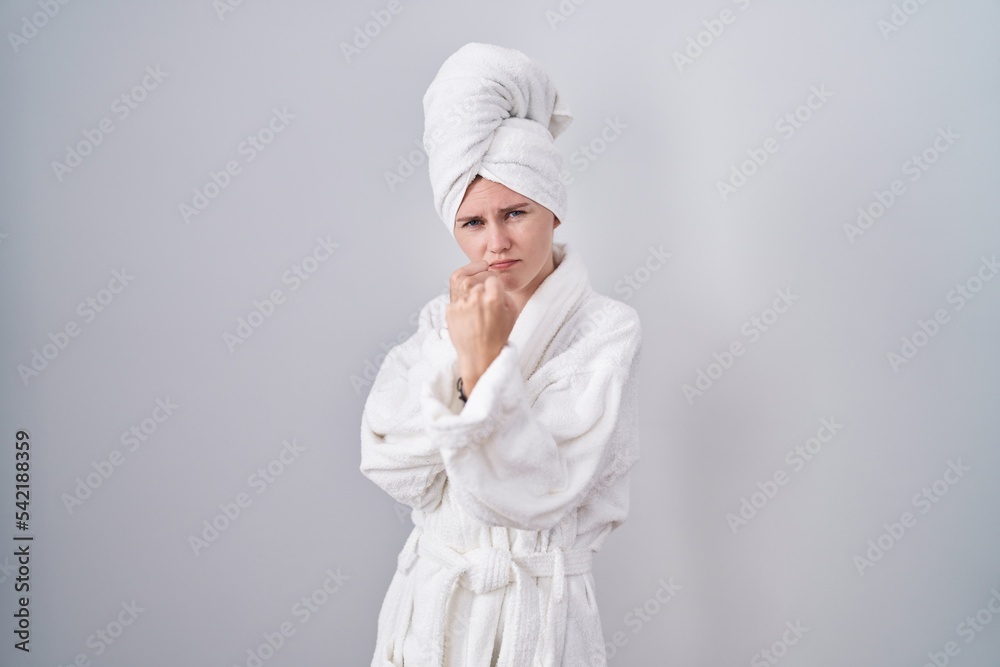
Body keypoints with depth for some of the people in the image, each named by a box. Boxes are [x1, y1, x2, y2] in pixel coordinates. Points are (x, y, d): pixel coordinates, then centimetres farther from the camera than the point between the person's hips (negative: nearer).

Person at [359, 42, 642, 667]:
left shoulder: (607, 329, -13)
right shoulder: (443, 319, 0)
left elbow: (542, 493, -19)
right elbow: (392, 468, -8)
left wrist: (487, 365, -26)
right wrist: (455, 358, -18)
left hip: (535, 603, -3)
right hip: (431, 596, 4)